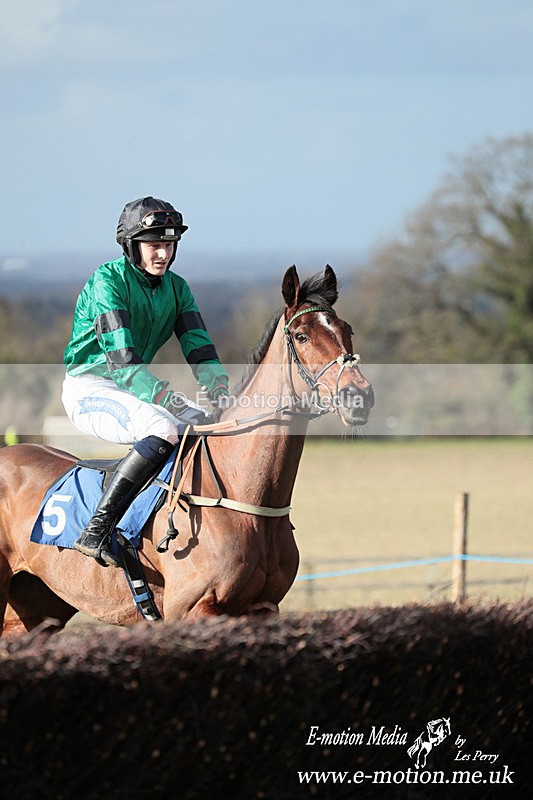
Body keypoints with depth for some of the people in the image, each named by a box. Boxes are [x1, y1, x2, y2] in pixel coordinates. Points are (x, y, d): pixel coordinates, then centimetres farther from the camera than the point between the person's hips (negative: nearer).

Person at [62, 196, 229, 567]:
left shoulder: (176, 288, 7)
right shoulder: (107, 281, -16)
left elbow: (200, 349, 2)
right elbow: (122, 362, -25)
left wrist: (220, 394, -17)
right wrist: (170, 398, -34)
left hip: (134, 390, 8)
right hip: (89, 387, -8)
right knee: (164, 428, -33)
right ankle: (96, 532, -35)